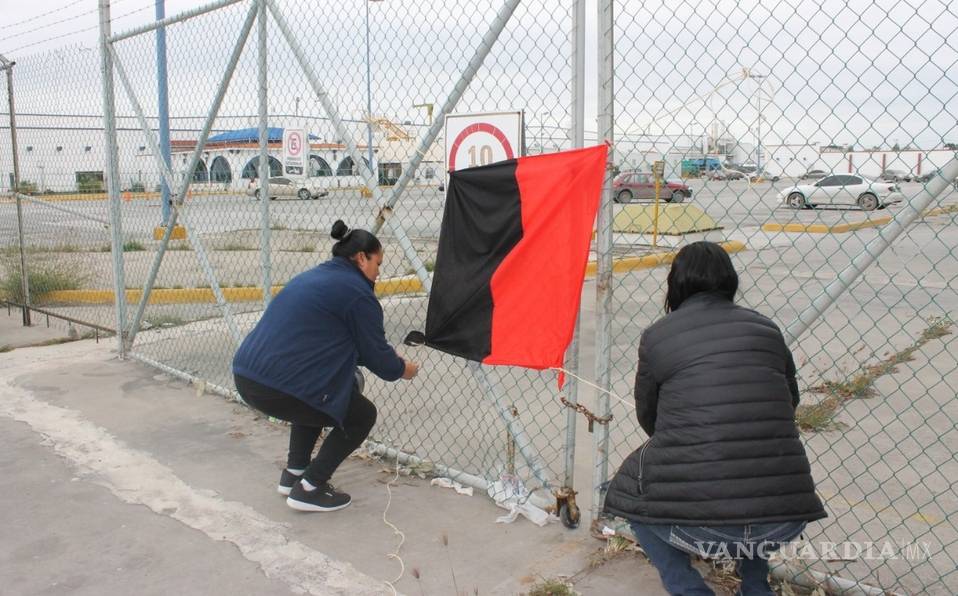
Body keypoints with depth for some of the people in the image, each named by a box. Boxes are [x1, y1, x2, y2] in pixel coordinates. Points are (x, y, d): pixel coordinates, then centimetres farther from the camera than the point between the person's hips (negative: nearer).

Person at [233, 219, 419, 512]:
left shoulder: (312, 277, 21)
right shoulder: (356, 291, -5)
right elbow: (376, 355, -1)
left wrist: (385, 357, 32)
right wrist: (401, 369, 20)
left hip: (245, 377, 9)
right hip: (278, 388, -9)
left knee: (314, 396, 35)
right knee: (362, 415, 12)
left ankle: (294, 474, 34)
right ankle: (309, 489, 10)